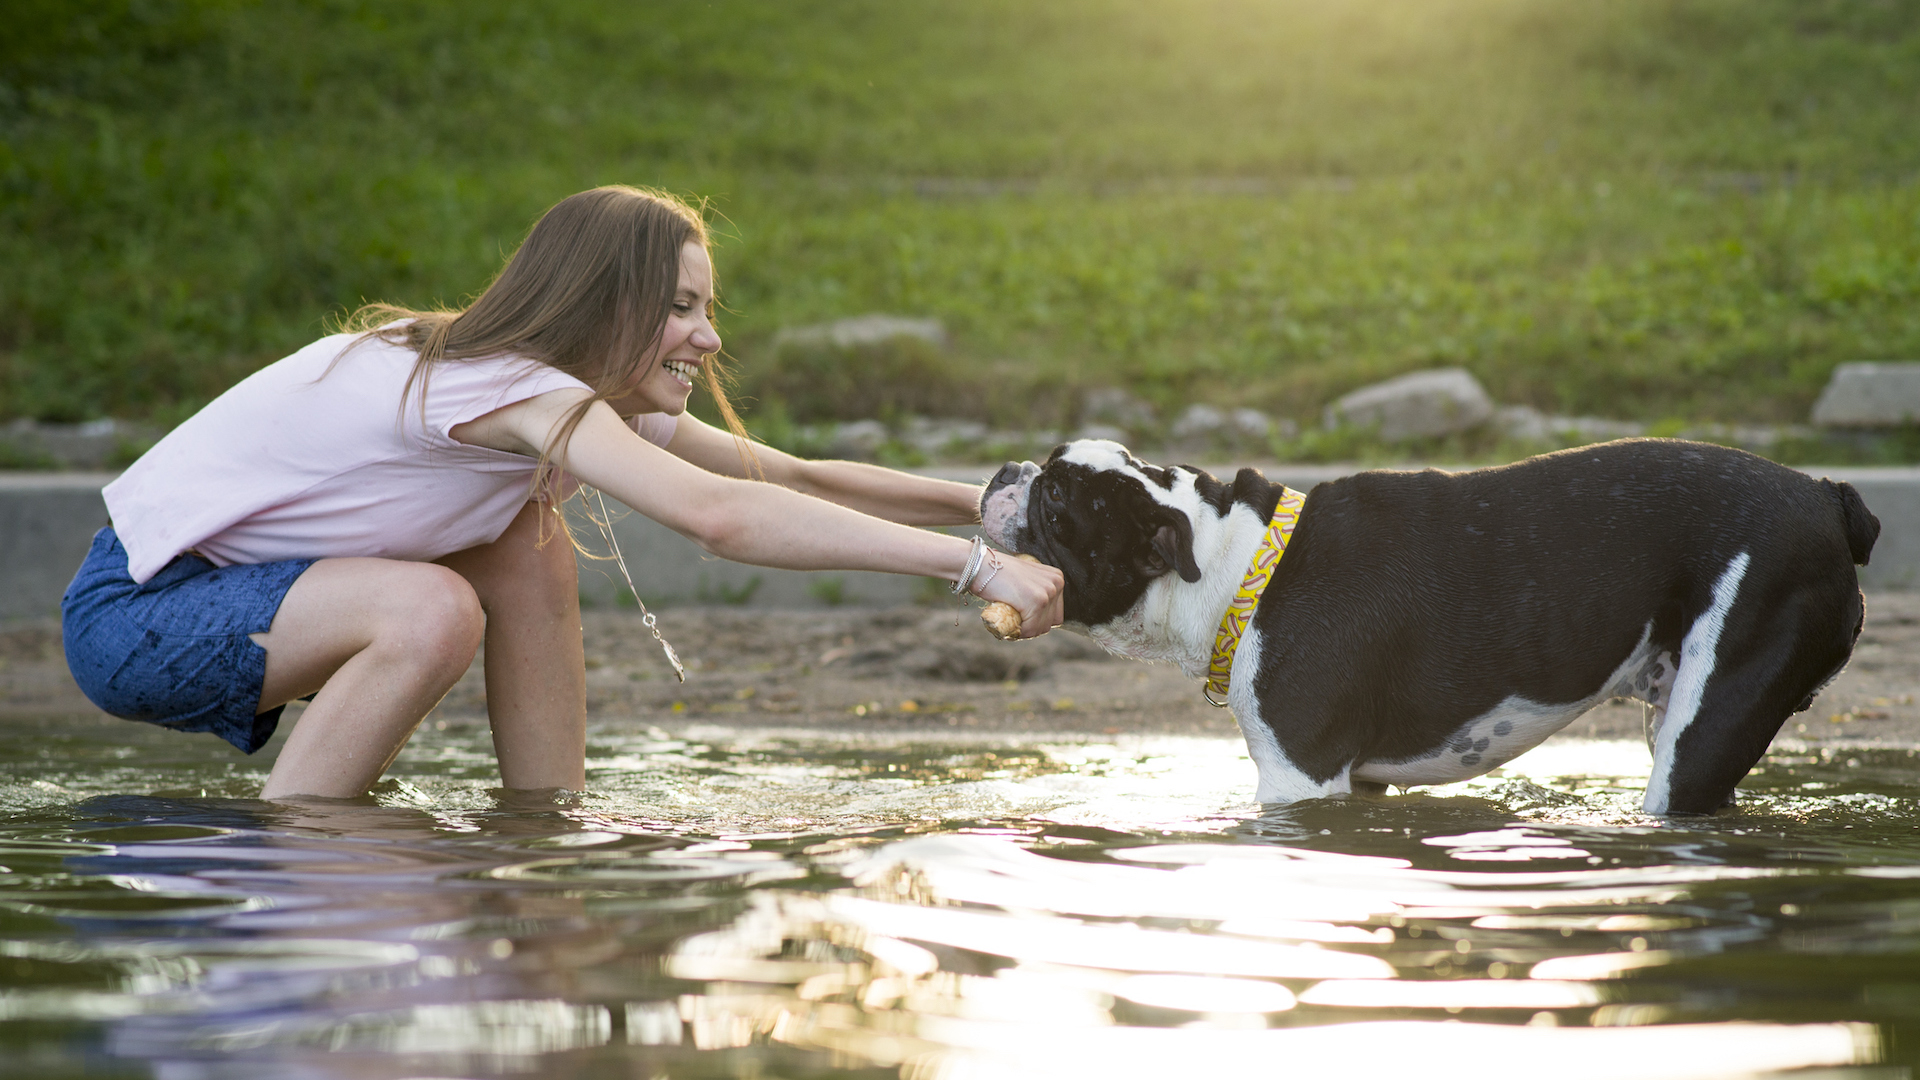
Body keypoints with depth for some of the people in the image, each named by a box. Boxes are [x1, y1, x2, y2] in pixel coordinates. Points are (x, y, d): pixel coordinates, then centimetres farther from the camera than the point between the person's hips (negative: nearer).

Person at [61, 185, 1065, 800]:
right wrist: (973, 563, -40)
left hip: (228, 571, 9)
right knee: (433, 610, -30)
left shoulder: (584, 398, 4)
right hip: (133, 615, -9)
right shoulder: (522, 391, -26)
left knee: (529, 554, 0)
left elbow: (800, 478, 6)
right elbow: (717, 515, -39)